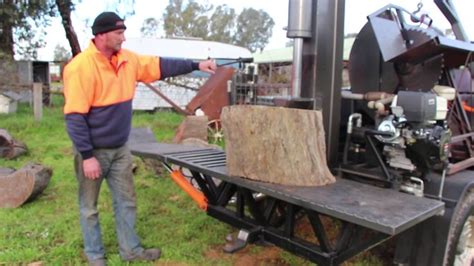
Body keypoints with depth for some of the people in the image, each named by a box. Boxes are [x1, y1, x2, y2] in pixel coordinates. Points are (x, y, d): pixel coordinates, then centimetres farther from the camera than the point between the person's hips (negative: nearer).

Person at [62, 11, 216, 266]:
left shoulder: (127, 59, 1)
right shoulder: (81, 67, -20)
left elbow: (159, 65, 9)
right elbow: (74, 116, -21)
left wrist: (196, 65, 4)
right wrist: (87, 156, -22)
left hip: (120, 148, 7)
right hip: (93, 151, -7)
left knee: (126, 201, 14)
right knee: (89, 207, 11)